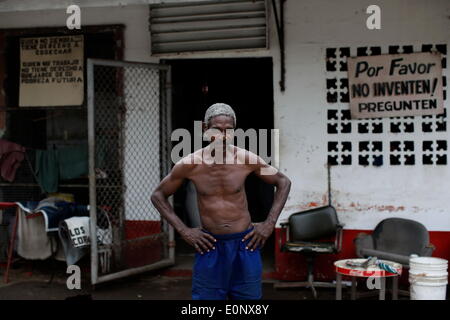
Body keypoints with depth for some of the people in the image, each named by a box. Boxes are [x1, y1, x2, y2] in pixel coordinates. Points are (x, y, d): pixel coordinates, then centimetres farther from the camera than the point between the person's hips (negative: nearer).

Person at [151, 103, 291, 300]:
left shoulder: (247, 160, -9)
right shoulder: (189, 165, -9)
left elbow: (283, 182, 6)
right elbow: (158, 195, 5)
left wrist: (270, 223, -1)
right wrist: (183, 230, -3)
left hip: (245, 244, 1)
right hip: (209, 246, 0)